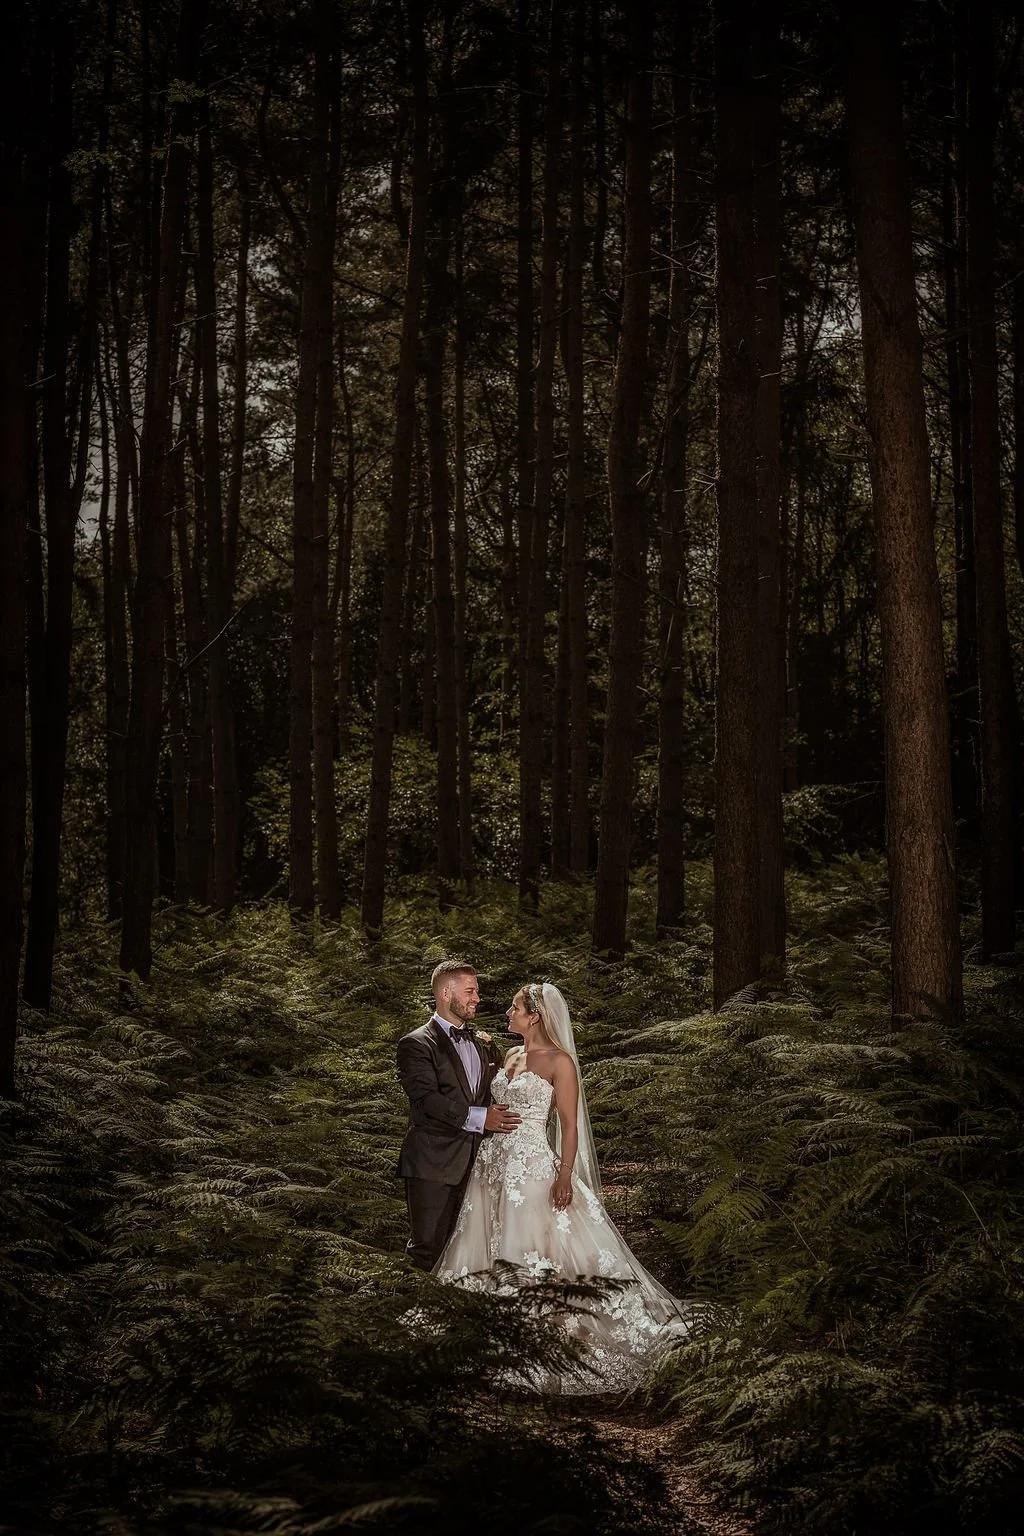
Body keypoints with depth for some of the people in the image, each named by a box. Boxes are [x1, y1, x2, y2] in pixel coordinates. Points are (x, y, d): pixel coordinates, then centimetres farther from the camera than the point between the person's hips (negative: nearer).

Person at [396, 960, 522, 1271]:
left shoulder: (484, 1045, 17)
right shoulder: (416, 1044, -4)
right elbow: (426, 1099, -17)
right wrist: (479, 1117, -25)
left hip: (475, 1160, 6)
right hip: (433, 1163, -6)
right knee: (428, 1252, -4)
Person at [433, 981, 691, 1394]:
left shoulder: (559, 1062, -8)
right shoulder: (511, 1055, 13)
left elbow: (569, 1125, -10)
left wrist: (565, 1177, -17)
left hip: (533, 1165, -7)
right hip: (495, 1160, 7)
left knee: (537, 1254, -6)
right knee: (499, 1254, 7)